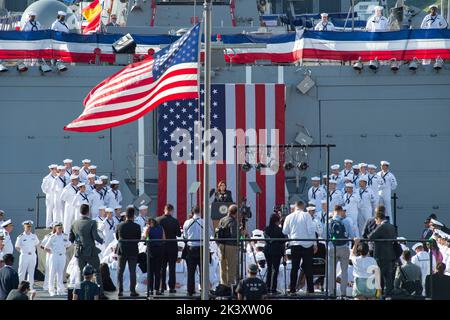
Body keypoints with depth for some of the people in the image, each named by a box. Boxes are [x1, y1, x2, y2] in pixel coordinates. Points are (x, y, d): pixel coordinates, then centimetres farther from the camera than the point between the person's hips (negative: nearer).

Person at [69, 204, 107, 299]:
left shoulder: (74, 223, 1)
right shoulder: (92, 223, -14)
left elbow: (70, 238, 5)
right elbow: (96, 237, -20)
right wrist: (101, 241, 0)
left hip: (79, 252, 4)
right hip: (91, 252, -4)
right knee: (97, 272, 5)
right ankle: (100, 294, 1)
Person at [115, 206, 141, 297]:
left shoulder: (119, 226, -4)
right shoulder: (136, 227, -9)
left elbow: (117, 237, 7)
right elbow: (138, 239, 0)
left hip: (121, 251, 1)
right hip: (133, 251, -1)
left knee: (120, 271, 9)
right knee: (132, 271, 3)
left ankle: (120, 290, 6)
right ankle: (132, 291, 0)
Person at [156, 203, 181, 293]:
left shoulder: (158, 220, -6)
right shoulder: (175, 221, -11)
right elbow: (178, 234, -9)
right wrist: (179, 230, 12)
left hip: (161, 246, 2)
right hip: (172, 247, -2)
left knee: (162, 267, 11)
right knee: (172, 267, 3)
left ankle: (162, 287, 11)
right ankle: (171, 287, 1)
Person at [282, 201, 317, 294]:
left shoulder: (289, 217, 1)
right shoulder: (306, 215, -7)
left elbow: (285, 231, 7)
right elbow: (311, 230, -10)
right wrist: (314, 243, -4)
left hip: (294, 244, 2)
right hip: (306, 244, -2)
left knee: (294, 267, 8)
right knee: (308, 268, 2)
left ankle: (292, 289, 6)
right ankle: (310, 289, -1)